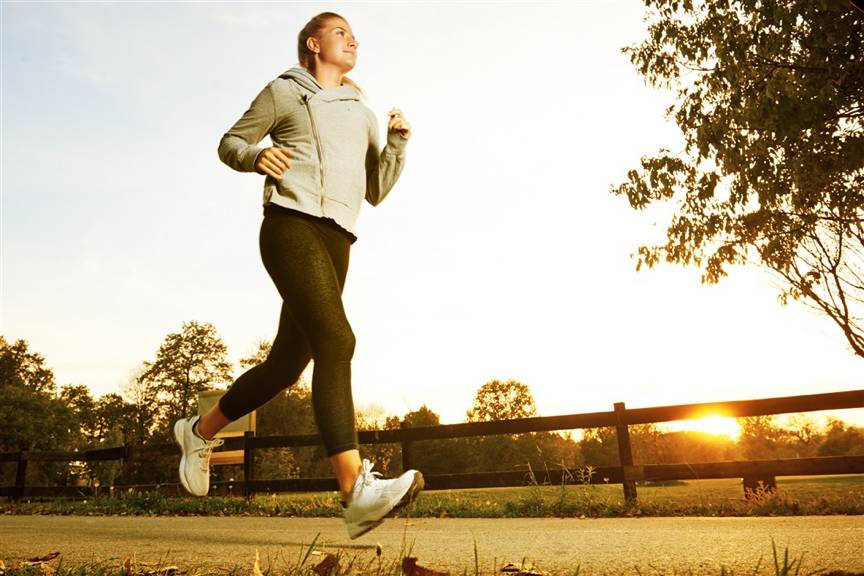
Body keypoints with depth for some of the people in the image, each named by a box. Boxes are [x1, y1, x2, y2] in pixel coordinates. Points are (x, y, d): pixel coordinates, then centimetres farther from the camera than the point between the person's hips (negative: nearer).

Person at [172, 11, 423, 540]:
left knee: (288, 361, 6)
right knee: (336, 340, -25)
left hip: (336, 239, 6)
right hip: (291, 223, -6)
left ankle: (201, 432, 29)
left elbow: (376, 190, 23)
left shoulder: (361, 113, 27)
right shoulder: (284, 91, 14)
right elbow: (230, 143, 13)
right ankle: (356, 490, -31)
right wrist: (256, 156, -9)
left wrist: (398, 141, 8)